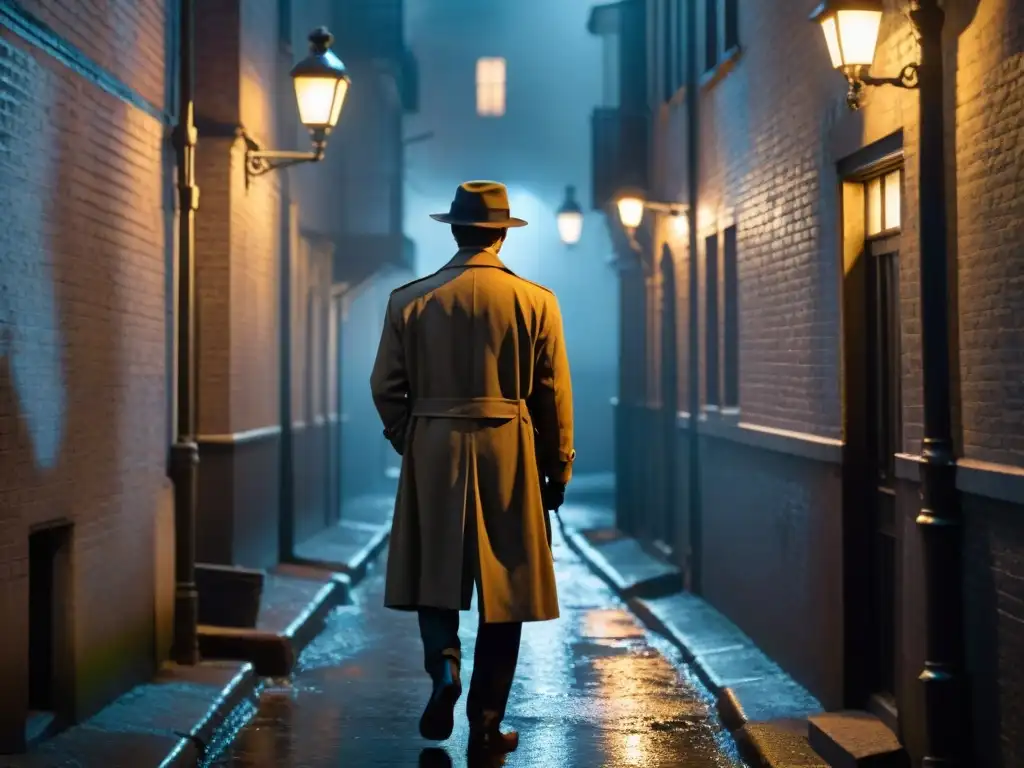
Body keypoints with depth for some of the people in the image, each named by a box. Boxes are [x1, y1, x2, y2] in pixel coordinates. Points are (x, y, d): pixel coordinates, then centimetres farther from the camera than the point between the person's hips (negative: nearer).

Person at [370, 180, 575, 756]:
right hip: (509, 456, -1)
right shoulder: (536, 301, -3)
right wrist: (558, 471, 9)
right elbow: (554, 397, 0)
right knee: (504, 589, 7)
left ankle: (444, 665, -9)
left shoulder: (409, 300, 0)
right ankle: (487, 724, 9)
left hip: (433, 456, 1)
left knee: (433, 574, 16)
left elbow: (386, 388, 2)